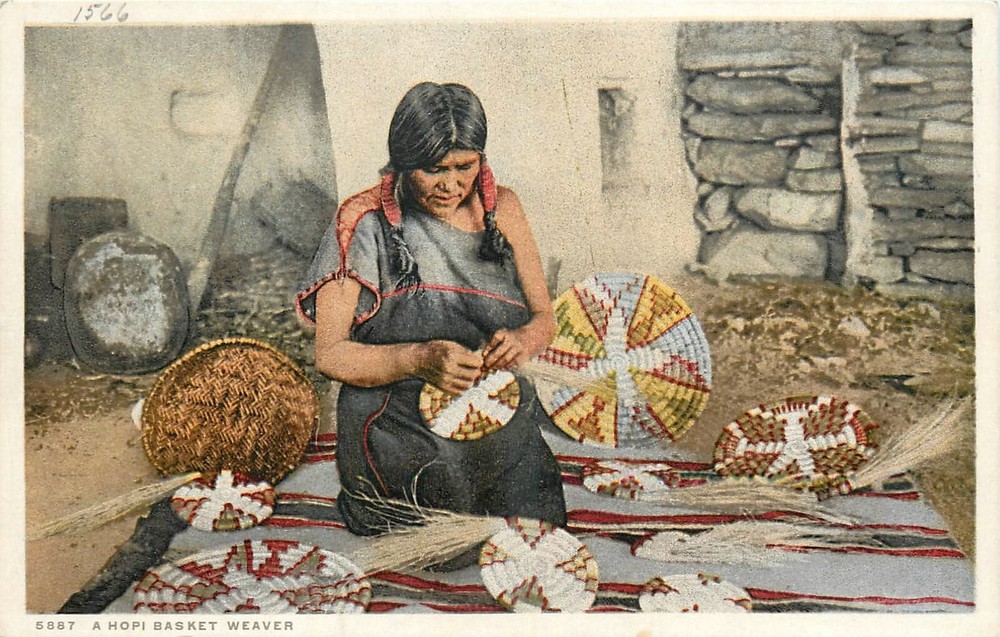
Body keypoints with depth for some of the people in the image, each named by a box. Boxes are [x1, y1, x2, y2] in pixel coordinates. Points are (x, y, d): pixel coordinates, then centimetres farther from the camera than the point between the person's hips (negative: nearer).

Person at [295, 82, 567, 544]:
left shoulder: (500, 208, 6)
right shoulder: (366, 225, -6)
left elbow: (544, 317, 10)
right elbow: (330, 355, -8)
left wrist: (522, 340, -14)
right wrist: (420, 360, -25)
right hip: (400, 426, -3)